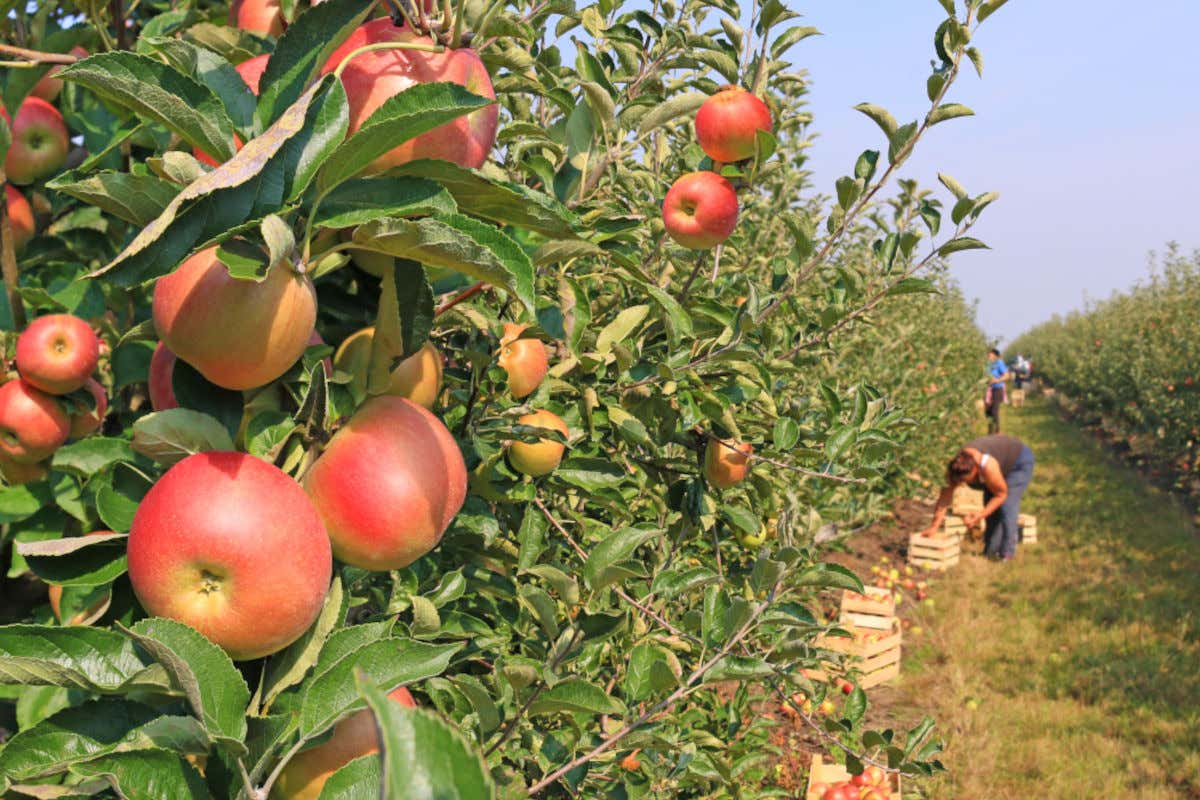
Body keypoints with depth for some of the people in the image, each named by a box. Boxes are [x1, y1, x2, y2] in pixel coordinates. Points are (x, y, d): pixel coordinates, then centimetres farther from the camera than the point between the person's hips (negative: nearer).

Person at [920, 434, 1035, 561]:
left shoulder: (988, 467, -42)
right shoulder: (955, 467, -26)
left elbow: (1001, 494, -25)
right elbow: (945, 496, -20)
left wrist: (980, 516, -31)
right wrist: (934, 526, -22)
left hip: (1019, 462, -6)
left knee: (1006, 506, -17)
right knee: (991, 507, 1)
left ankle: (1007, 553, -9)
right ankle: (991, 552, 10)